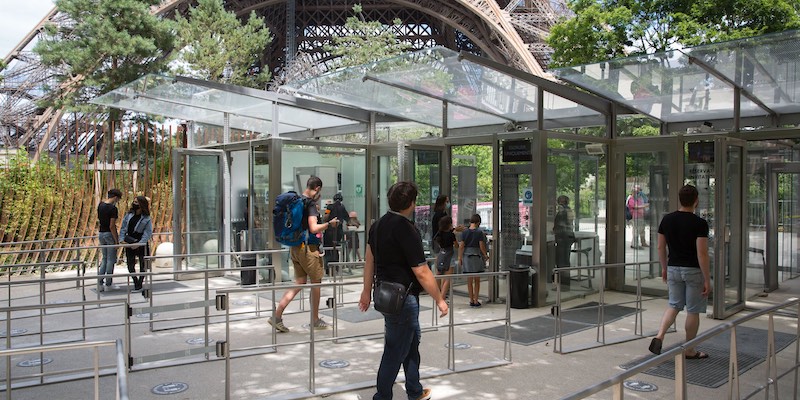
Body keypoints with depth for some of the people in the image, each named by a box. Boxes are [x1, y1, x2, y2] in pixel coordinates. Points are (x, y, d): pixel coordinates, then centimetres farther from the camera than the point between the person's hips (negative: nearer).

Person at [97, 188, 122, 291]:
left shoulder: (100, 204, 3)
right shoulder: (113, 208, -18)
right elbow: (112, 226, -20)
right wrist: (116, 240, -15)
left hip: (101, 233, 7)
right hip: (110, 234, -7)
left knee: (104, 259, 17)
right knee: (111, 260, 3)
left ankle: (100, 283, 12)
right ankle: (108, 285, 9)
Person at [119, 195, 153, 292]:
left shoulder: (146, 218, -9)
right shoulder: (128, 215, 6)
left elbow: (147, 233, -13)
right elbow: (123, 228, 8)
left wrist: (139, 244, -21)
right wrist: (122, 239, -5)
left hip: (141, 244, -4)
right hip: (129, 243, 4)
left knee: (142, 264, 8)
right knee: (130, 265, 7)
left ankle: (139, 284, 23)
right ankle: (135, 281, 28)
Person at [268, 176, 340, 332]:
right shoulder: (310, 203, -15)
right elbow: (314, 228, -24)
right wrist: (329, 224, -9)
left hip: (295, 248, 8)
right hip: (308, 248, -8)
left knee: (299, 283, 12)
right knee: (316, 282, 8)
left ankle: (277, 316, 5)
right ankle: (315, 320, 18)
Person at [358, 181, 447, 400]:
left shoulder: (378, 225, 6)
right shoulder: (407, 230, -20)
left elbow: (369, 261, 13)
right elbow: (421, 272, -20)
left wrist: (367, 291, 22)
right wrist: (440, 300, -10)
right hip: (403, 298, -9)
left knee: (412, 341, 23)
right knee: (395, 351, 4)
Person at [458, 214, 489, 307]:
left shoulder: (464, 232, -1)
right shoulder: (479, 232, -8)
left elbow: (461, 246, -3)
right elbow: (482, 246, -8)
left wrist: (460, 258, 5)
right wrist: (485, 255, 8)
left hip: (466, 256, 2)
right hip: (477, 256, -2)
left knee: (469, 281, 10)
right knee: (477, 280, 9)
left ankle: (471, 300, 13)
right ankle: (476, 301, 9)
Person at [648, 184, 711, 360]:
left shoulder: (667, 220, 1)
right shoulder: (699, 224, -16)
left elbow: (661, 248, 6)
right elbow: (702, 254, -18)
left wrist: (664, 268, 19)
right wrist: (707, 280, -12)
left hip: (673, 269, 5)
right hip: (693, 271, -5)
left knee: (674, 305, 17)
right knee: (693, 311, 8)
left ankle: (659, 336, -5)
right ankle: (689, 350, 19)